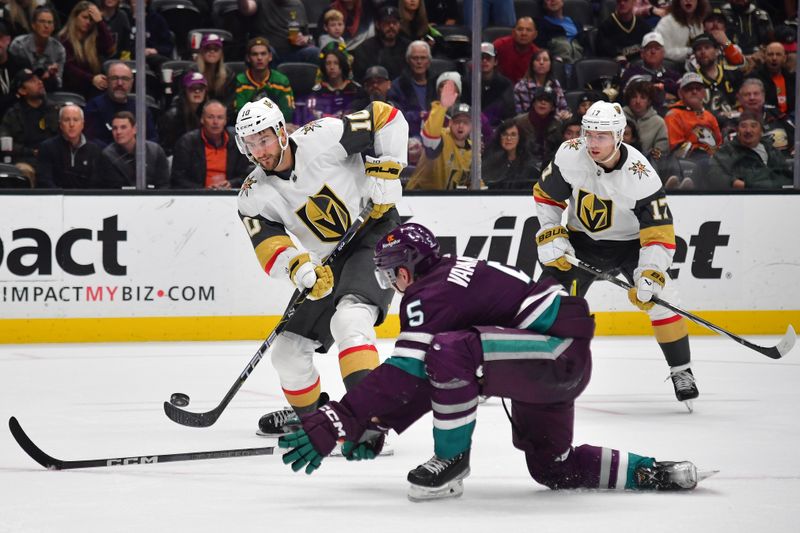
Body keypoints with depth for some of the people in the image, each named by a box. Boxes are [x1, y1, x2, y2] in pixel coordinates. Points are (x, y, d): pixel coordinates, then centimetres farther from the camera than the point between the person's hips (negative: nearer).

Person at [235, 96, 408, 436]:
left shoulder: (320, 138, -19)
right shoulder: (254, 197, -5)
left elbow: (385, 118, -13)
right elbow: (269, 246, -18)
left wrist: (385, 172, -19)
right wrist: (300, 268, -38)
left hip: (375, 233, -7)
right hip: (330, 264, 7)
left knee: (349, 319, -34)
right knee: (288, 350, 9)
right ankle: (308, 414, 38)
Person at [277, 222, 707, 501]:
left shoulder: (427, 295, -13)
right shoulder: (450, 279, 18)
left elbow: (405, 374, -24)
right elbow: (425, 380, 22)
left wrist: (335, 424, -26)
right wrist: (378, 425, 18)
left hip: (559, 351, -11)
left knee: (450, 354, -29)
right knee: (553, 468, 24)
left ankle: (450, 462, -13)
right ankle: (656, 473, 23)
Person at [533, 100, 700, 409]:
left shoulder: (641, 175, -30)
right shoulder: (569, 156, -21)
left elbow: (659, 231, -30)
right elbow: (546, 195, -3)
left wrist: (650, 275, -39)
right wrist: (551, 236, -11)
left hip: (630, 242, -2)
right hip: (582, 239, 2)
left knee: (659, 296, -17)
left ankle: (681, 372, -1)